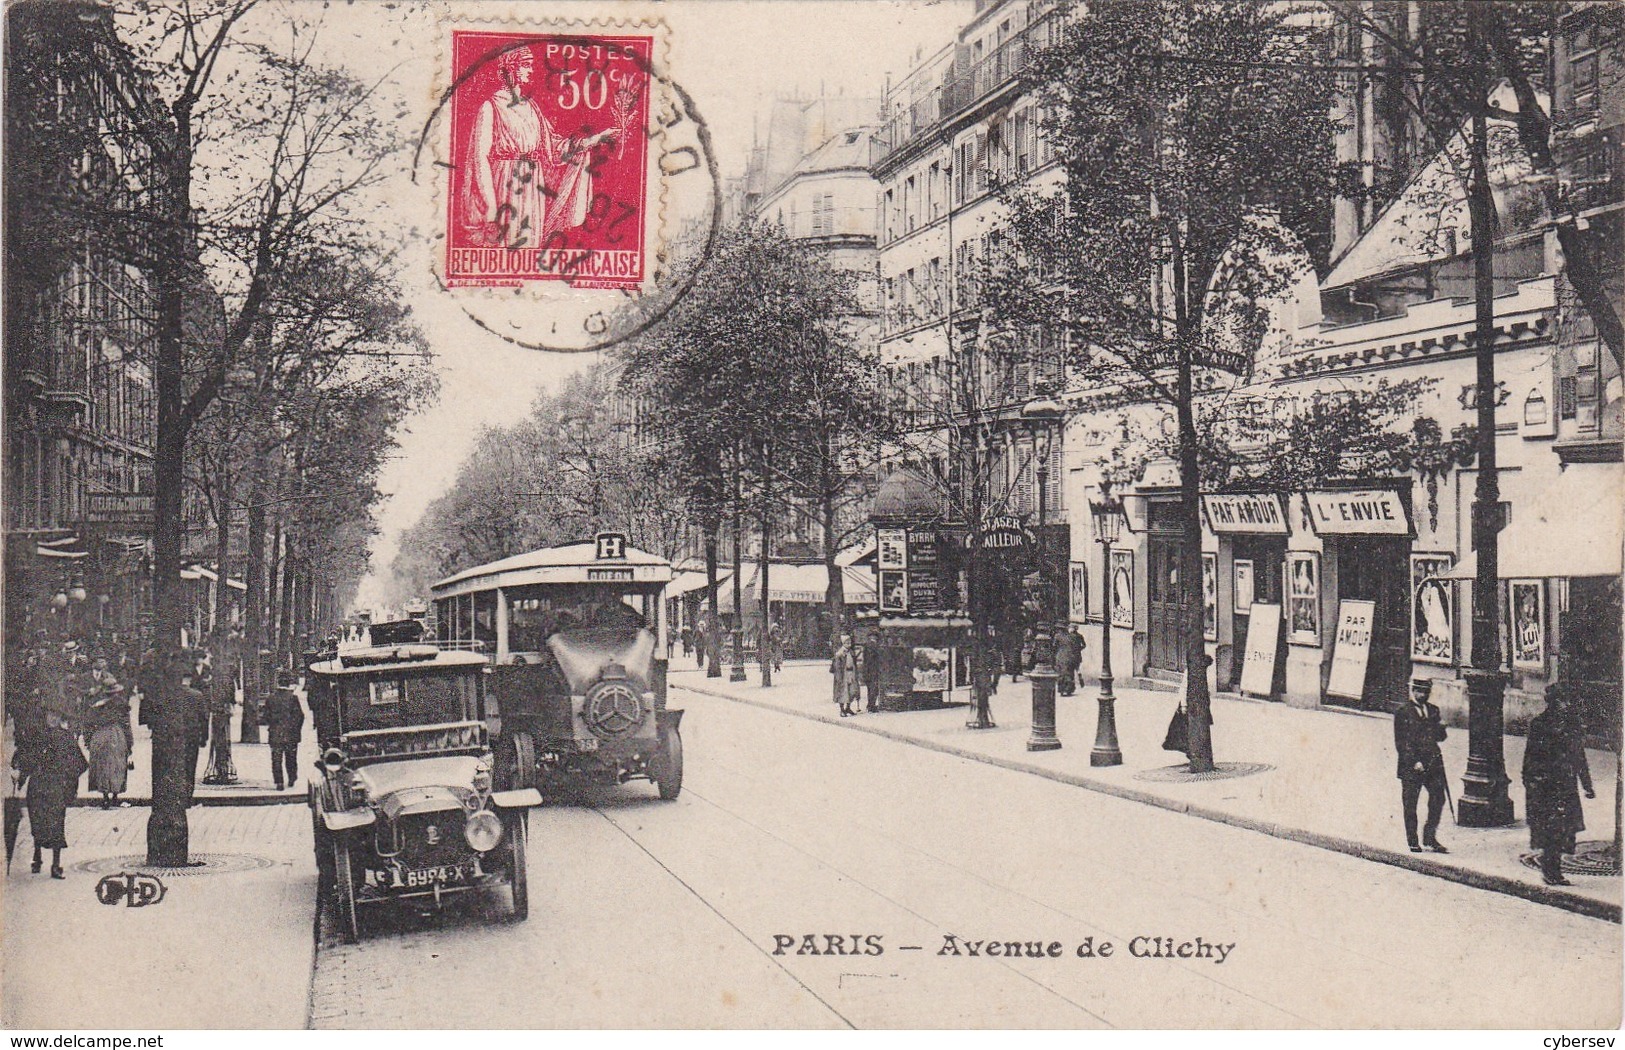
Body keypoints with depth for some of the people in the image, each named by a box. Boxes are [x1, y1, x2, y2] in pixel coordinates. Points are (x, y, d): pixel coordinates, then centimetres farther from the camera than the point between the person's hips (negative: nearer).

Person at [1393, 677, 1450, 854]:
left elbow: (1440, 737, 15)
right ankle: (1413, 842, 9)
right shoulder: (1403, 712, -1)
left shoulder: (1433, 711, 15)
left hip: (1432, 762, 4)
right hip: (1410, 765, -4)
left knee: (1438, 798, -3)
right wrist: (1414, 762, -14)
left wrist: (1440, 728, -8)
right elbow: (1400, 742, -6)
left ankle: (1430, 837, 10)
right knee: (1410, 805, 1)